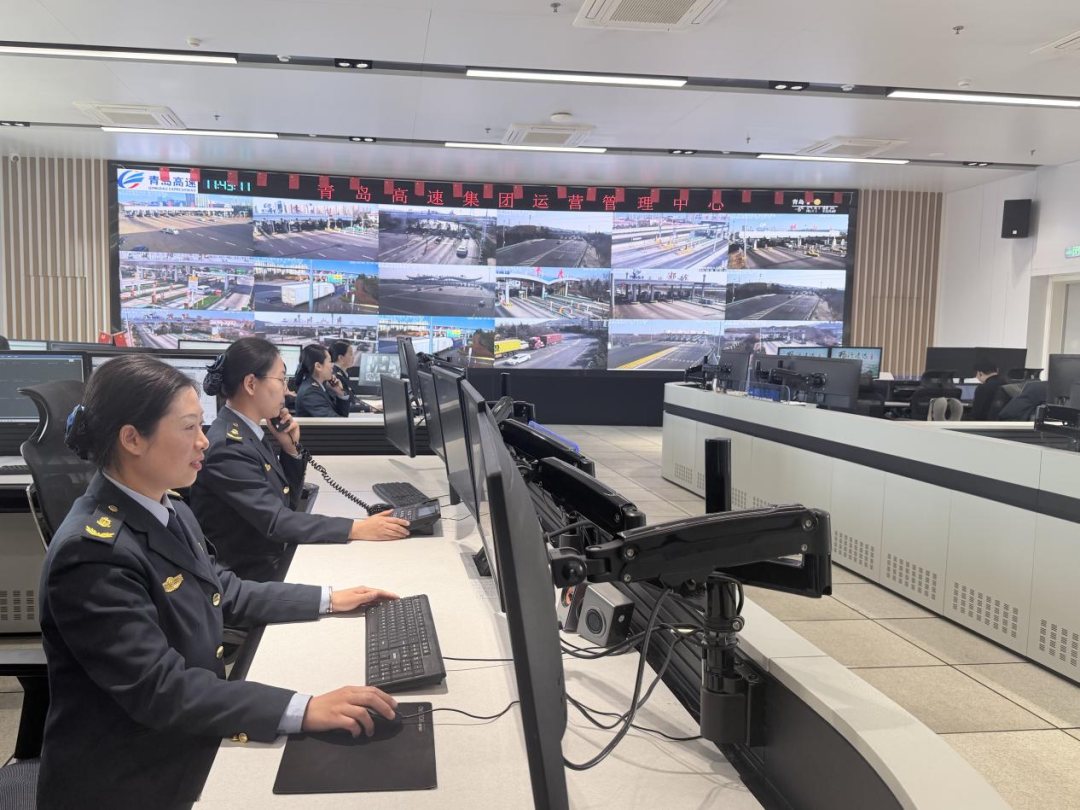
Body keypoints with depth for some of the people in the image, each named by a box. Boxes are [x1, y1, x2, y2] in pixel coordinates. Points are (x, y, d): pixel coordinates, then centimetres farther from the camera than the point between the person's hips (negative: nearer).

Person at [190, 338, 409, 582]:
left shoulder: (247, 431, 5)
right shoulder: (227, 446, -21)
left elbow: (288, 502, 12)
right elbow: (276, 522, -25)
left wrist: (290, 448, -2)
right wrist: (356, 529, -29)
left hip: (276, 560, 8)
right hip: (253, 577, -8)